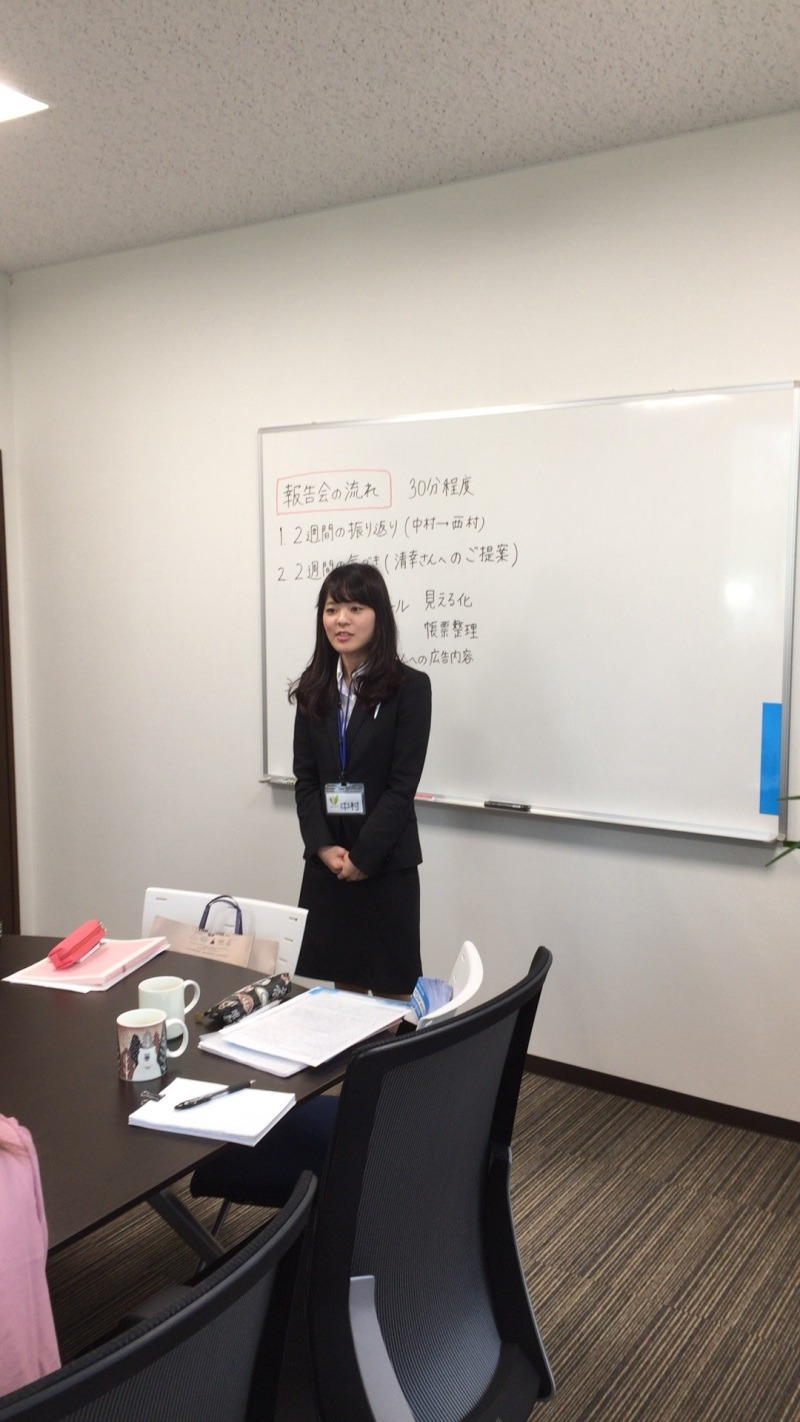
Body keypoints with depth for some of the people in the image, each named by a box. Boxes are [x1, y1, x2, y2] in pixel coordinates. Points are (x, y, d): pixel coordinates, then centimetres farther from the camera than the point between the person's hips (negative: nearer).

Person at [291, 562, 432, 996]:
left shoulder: (409, 687, -7)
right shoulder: (313, 689, 7)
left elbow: (403, 784, -11)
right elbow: (305, 778, 5)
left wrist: (362, 857, -13)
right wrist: (323, 847, -8)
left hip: (387, 863, -4)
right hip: (325, 862, 4)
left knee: (390, 989, 3)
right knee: (338, 982, 11)